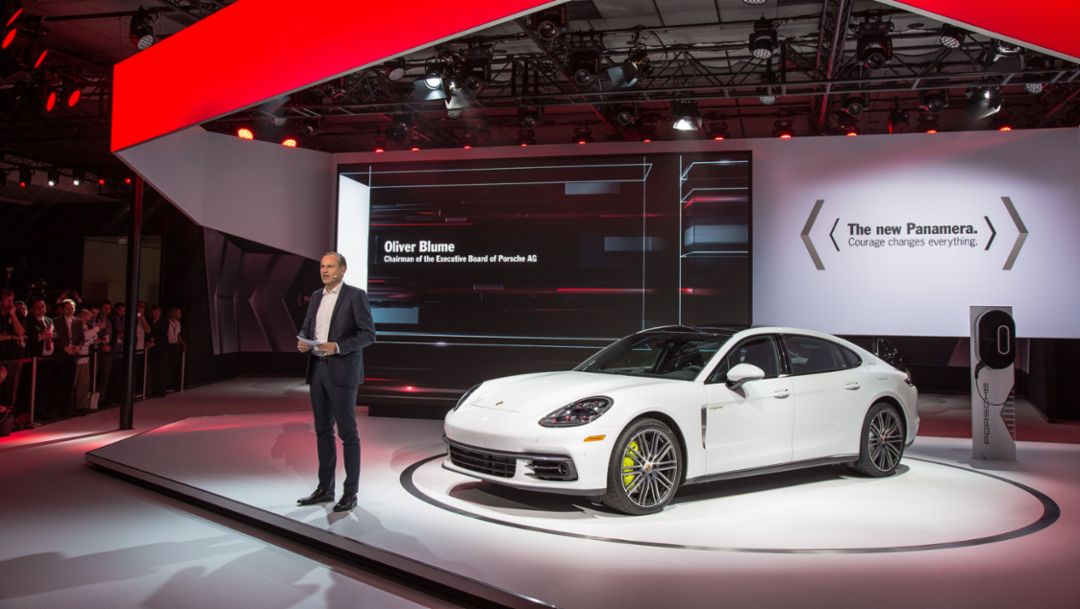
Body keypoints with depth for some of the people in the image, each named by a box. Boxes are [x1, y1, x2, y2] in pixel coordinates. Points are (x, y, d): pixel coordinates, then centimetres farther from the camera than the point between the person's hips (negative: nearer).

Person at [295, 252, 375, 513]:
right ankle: (325, 488, 21)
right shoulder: (316, 296, 13)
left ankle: (350, 492, 7)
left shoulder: (355, 295, -8)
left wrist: (337, 347, -23)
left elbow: (368, 334, -12)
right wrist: (302, 342, -3)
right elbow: (306, 328, 19)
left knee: (347, 432, -1)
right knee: (323, 430, 12)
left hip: (342, 372, -7)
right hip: (317, 370, 7)